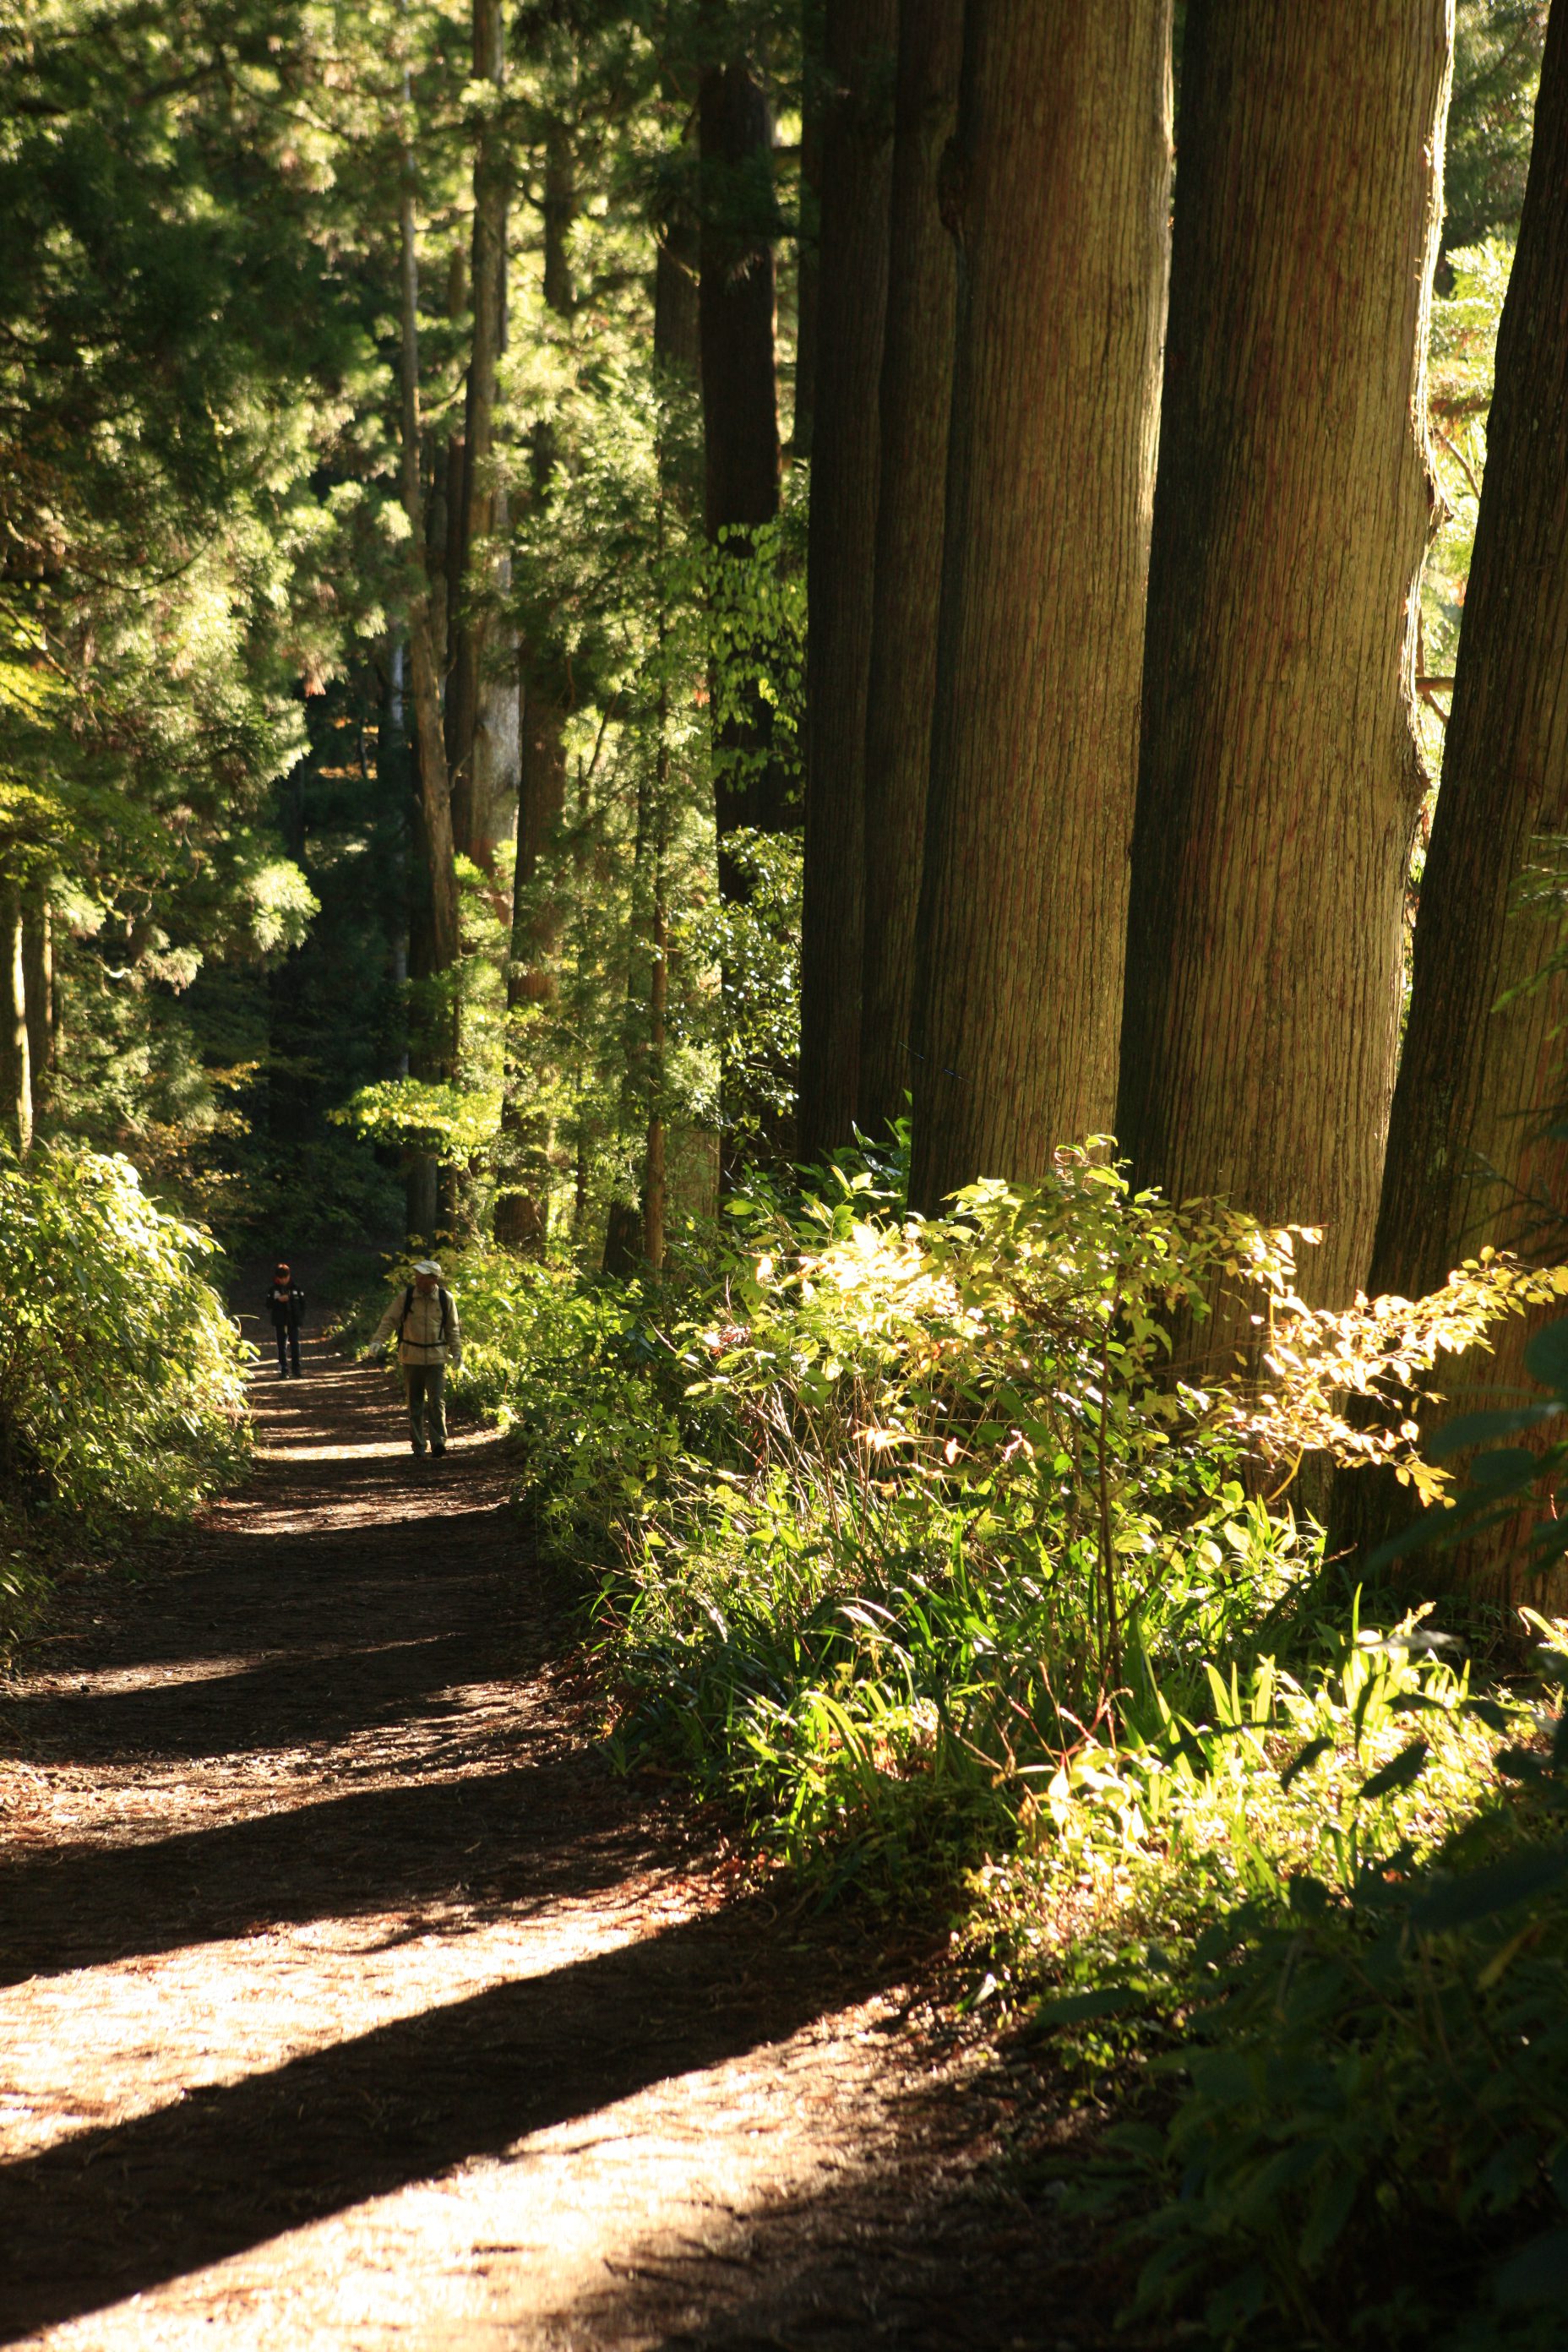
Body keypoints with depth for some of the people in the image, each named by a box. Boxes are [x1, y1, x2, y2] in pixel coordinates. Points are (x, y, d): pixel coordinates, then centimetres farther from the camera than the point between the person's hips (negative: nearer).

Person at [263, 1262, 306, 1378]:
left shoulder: (295, 1287, 2)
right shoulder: (273, 1289, 0)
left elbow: (302, 1302, 7)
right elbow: (267, 1304, -2)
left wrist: (301, 1317, 0)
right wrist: (278, 1300, -18)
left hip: (294, 1321, 0)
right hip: (279, 1322, 0)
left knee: (295, 1344, -3)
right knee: (282, 1346, 2)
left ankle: (296, 1368, 3)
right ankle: (283, 1370, 6)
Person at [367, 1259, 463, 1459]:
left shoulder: (446, 1299, -1)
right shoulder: (405, 1297, -3)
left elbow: (453, 1328, 9)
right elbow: (390, 1320, -1)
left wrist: (457, 1352, 3)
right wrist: (378, 1341, -14)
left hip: (436, 1358, -1)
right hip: (412, 1358, 1)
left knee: (436, 1401, -10)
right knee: (415, 1404, 6)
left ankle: (438, 1441, -5)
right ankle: (419, 1447, 13)